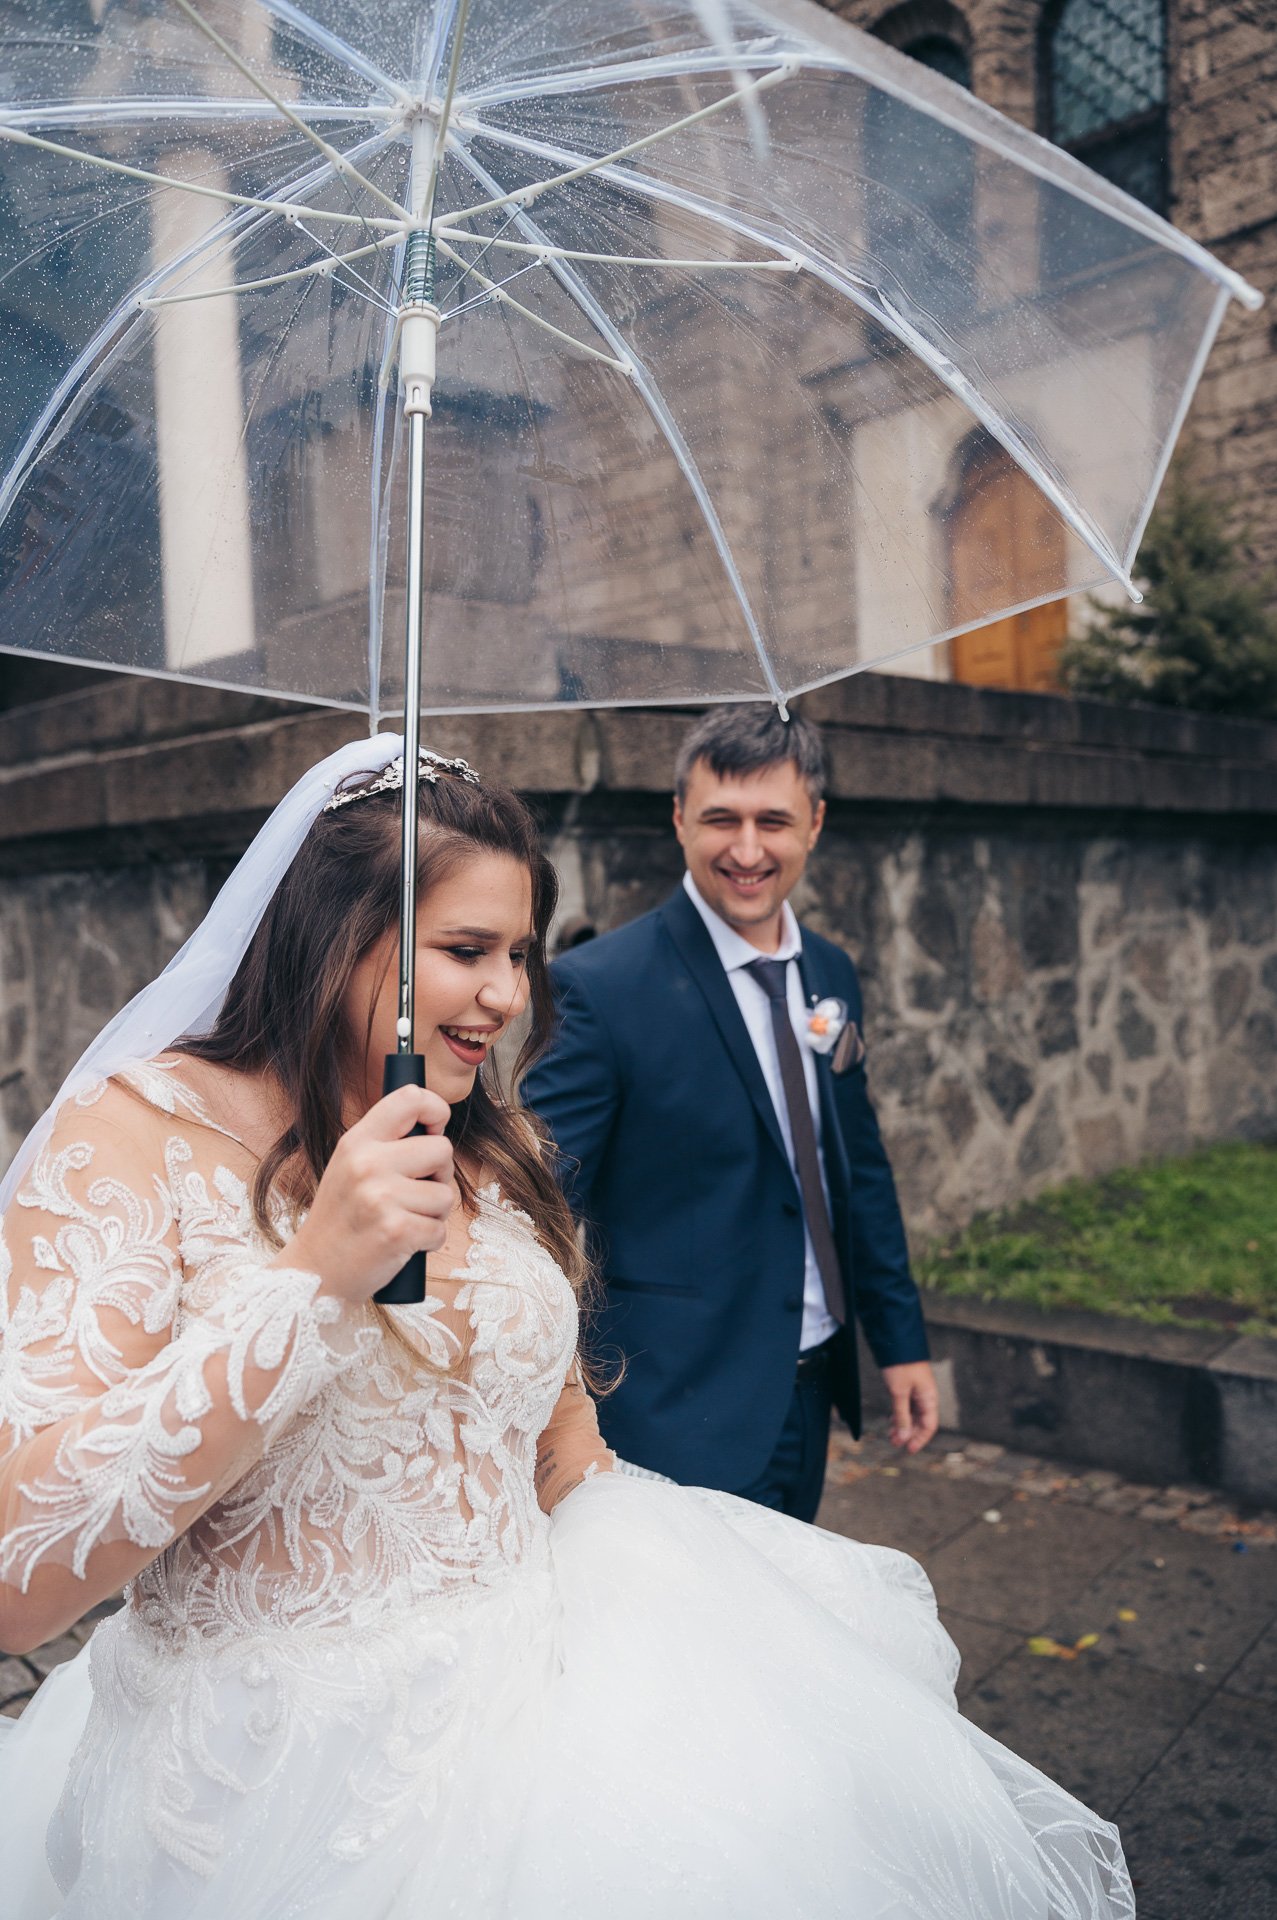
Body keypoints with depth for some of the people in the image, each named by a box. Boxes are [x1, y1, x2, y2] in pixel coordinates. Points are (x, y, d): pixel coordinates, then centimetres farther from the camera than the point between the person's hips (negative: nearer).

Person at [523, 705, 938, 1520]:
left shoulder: (831, 975, 4)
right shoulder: (598, 989, -18)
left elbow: (860, 1167, 12)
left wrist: (901, 1339, 13)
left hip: (810, 1391, 7)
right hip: (685, 1413, -7)